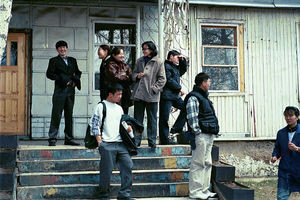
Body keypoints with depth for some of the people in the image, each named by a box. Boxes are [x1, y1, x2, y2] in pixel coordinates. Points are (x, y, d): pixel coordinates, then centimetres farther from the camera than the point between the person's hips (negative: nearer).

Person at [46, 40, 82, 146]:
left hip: (70, 91, 4)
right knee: (56, 115, -7)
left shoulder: (72, 60, 19)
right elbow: (49, 74, -4)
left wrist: (75, 80, 2)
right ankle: (52, 139, -4)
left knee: (69, 115, 7)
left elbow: (78, 72, 23)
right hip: (60, 91, -4)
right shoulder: (54, 61, 5)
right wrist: (62, 80, -9)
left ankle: (69, 139, 12)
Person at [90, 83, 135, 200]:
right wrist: (100, 142, -8)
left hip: (120, 143, 5)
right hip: (107, 144, -5)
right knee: (107, 170, -6)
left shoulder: (119, 108, 22)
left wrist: (127, 128, 9)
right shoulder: (101, 106, 4)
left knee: (128, 165, -7)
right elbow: (94, 124, -1)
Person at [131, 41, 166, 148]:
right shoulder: (139, 61, 12)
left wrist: (154, 88, -11)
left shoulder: (158, 63, -1)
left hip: (152, 95, -4)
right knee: (137, 118, 8)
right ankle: (136, 140, 15)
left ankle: (152, 141, 13)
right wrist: (137, 76, -3)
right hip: (138, 94, 4)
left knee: (152, 119, 4)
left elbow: (162, 79, -2)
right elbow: (133, 74, 20)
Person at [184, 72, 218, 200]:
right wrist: (198, 134, -19)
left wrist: (212, 133, 18)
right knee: (198, 164, -7)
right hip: (201, 136, -10)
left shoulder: (204, 97, 22)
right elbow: (192, 118, -17)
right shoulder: (193, 98, -10)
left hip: (208, 137, 10)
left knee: (207, 163, 13)